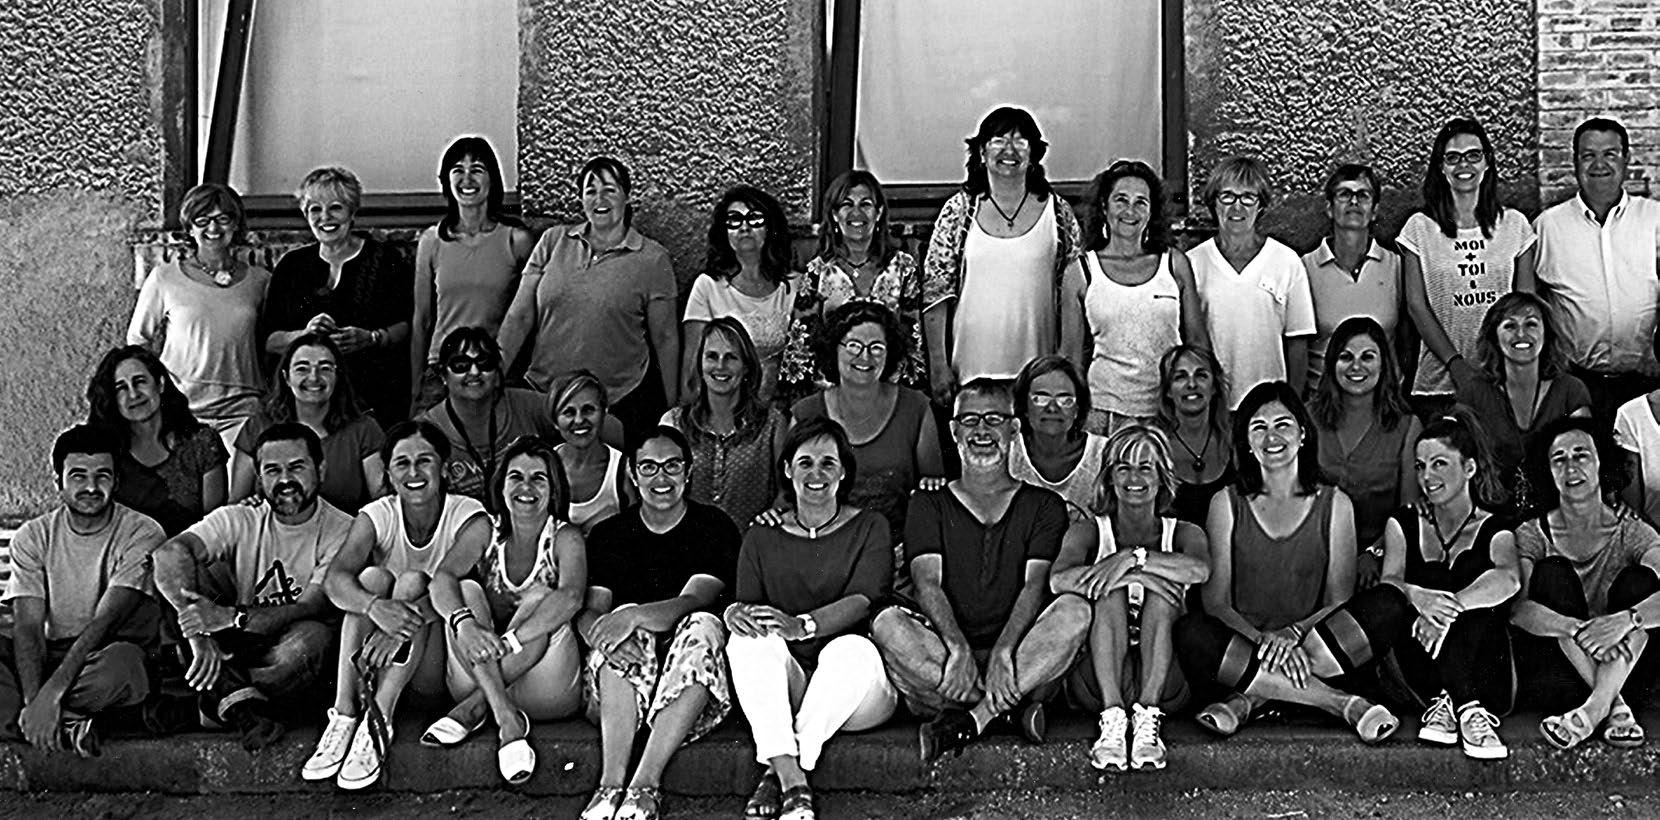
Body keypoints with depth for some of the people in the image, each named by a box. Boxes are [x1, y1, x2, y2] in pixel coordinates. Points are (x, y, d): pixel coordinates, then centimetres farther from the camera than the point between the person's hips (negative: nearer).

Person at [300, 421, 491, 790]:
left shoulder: (470, 518, -8)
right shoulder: (376, 516, -3)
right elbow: (334, 579, -21)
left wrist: (402, 624, -44)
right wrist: (376, 607, -43)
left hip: (436, 668, -2)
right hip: (372, 665, 2)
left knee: (413, 582, -26)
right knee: (372, 577, -23)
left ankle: (378, 721, -33)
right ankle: (344, 716, -30)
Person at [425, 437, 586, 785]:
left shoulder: (565, 538, -2)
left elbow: (571, 597, -23)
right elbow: (442, 578, -12)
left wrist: (509, 640, -35)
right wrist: (463, 622, -35)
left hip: (547, 693, -3)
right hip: (479, 676, 3)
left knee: (540, 597, -24)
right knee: (467, 591, -18)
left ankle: (474, 707, -26)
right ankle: (506, 718, -34)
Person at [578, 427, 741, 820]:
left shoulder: (714, 527, 3)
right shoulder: (609, 533, 11)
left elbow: (694, 602, -13)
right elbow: (590, 613, -2)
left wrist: (634, 616, -33)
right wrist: (602, 632, -29)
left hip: (694, 684, -1)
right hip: (625, 684, 2)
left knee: (704, 627, -32)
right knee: (622, 633, -29)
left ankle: (645, 783, -39)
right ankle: (612, 783, -39)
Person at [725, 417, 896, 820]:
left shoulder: (869, 528, 7)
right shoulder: (762, 537, 14)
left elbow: (862, 599, -10)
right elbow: (748, 603, 3)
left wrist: (804, 624, -31)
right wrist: (734, 612, -26)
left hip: (854, 693, -2)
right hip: (786, 687, 2)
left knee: (851, 648, -35)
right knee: (751, 639, -28)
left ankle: (777, 772, -29)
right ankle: (793, 783, -38)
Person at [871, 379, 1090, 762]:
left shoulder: (1044, 505, 14)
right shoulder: (929, 504, 15)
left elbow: (1035, 584, -2)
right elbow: (928, 583, -2)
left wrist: (1003, 652, -22)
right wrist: (957, 648, -22)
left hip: (1018, 653, 0)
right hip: (946, 650, 0)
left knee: (1074, 609, -29)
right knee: (888, 622, -29)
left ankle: (972, 718, -30)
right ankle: (1012, 707, -28)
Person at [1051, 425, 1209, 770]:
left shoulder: (1182, 532, 12)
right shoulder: (1088, 530, 10)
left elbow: (1200, 570, -15)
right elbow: (1058, 580, -13)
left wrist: (1134, 557, -23)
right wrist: (1132, 574, -23)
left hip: (1166, 680, 0)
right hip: (1098, 682, 0)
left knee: (1162, 592, -22)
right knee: (1112, 591, -23)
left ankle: (1148, 716, -34)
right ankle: (1113, 718, -37)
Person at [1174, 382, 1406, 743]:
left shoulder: (1334, 504, 8)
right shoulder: (1227, 504, 7)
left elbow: (1339, 601, 2)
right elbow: (1216, 600, -2)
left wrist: (1292, 634, -19)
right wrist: (1262, 639, -21)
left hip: (1313, 639, 1)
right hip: (1243, 642, -1)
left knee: (1389, 604, -23)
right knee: (1190, 633, -33)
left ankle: (1253, 697, -24)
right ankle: (1340, 701, -29)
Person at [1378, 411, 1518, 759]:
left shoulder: (1492, 529, 4)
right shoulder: (1404, 523, 12)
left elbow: (1509, 578, -20)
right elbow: (1388, 582, -7)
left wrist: (1450, 606, -38)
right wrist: (1417, 596, -32)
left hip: (1483, 675, -1)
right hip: (1413, 681, 1)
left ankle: (1446, 704, -33)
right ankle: (1466, 710, -30)